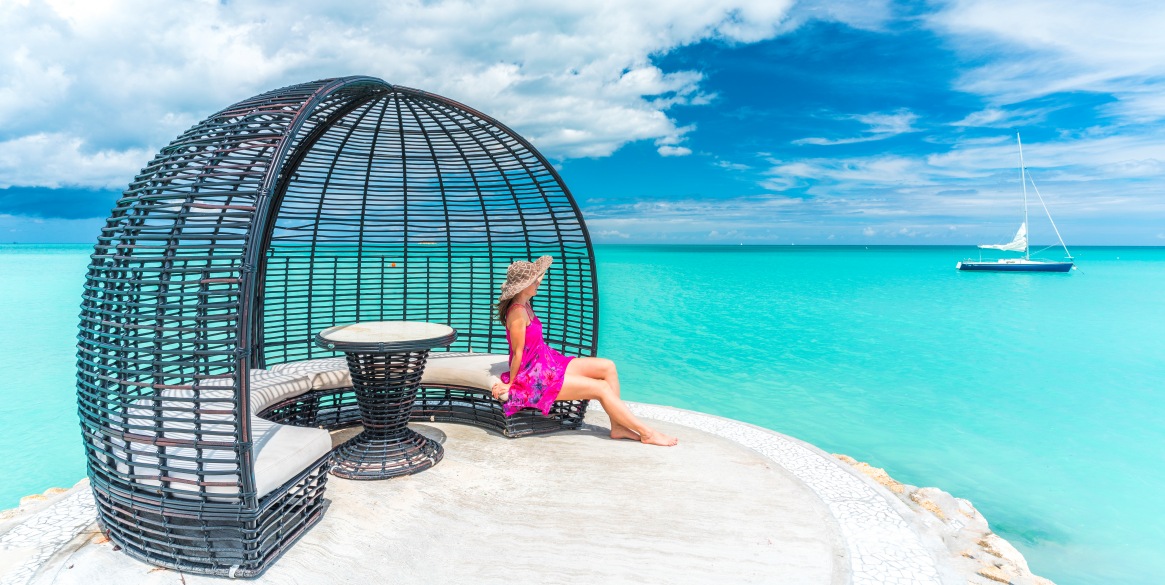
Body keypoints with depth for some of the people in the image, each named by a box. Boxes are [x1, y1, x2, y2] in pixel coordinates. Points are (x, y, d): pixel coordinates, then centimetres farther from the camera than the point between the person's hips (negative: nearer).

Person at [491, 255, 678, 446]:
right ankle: (647, 433, -3)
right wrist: (510, 384, -9)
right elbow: (517, 353, -17)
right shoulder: (518, 312, -22)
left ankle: (617, 426, -1)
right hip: (536, 378, -10)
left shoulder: (524, 305, 10)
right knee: (601, 388, -12)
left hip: (547, 364, 10)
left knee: (608, 367, 2)